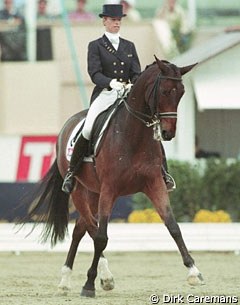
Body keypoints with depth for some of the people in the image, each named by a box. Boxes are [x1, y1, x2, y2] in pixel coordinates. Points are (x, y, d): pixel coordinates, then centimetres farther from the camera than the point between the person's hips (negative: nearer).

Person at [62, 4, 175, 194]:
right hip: (104, 95, -3)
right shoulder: (95, 46, 6)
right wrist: (111, 82, -26)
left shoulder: (129, 46, 17)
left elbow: (136, 73, 10)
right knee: (88, 130, -26)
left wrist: (132, 85, -14)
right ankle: (71, 172, -12)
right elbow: (94, 74, -7)